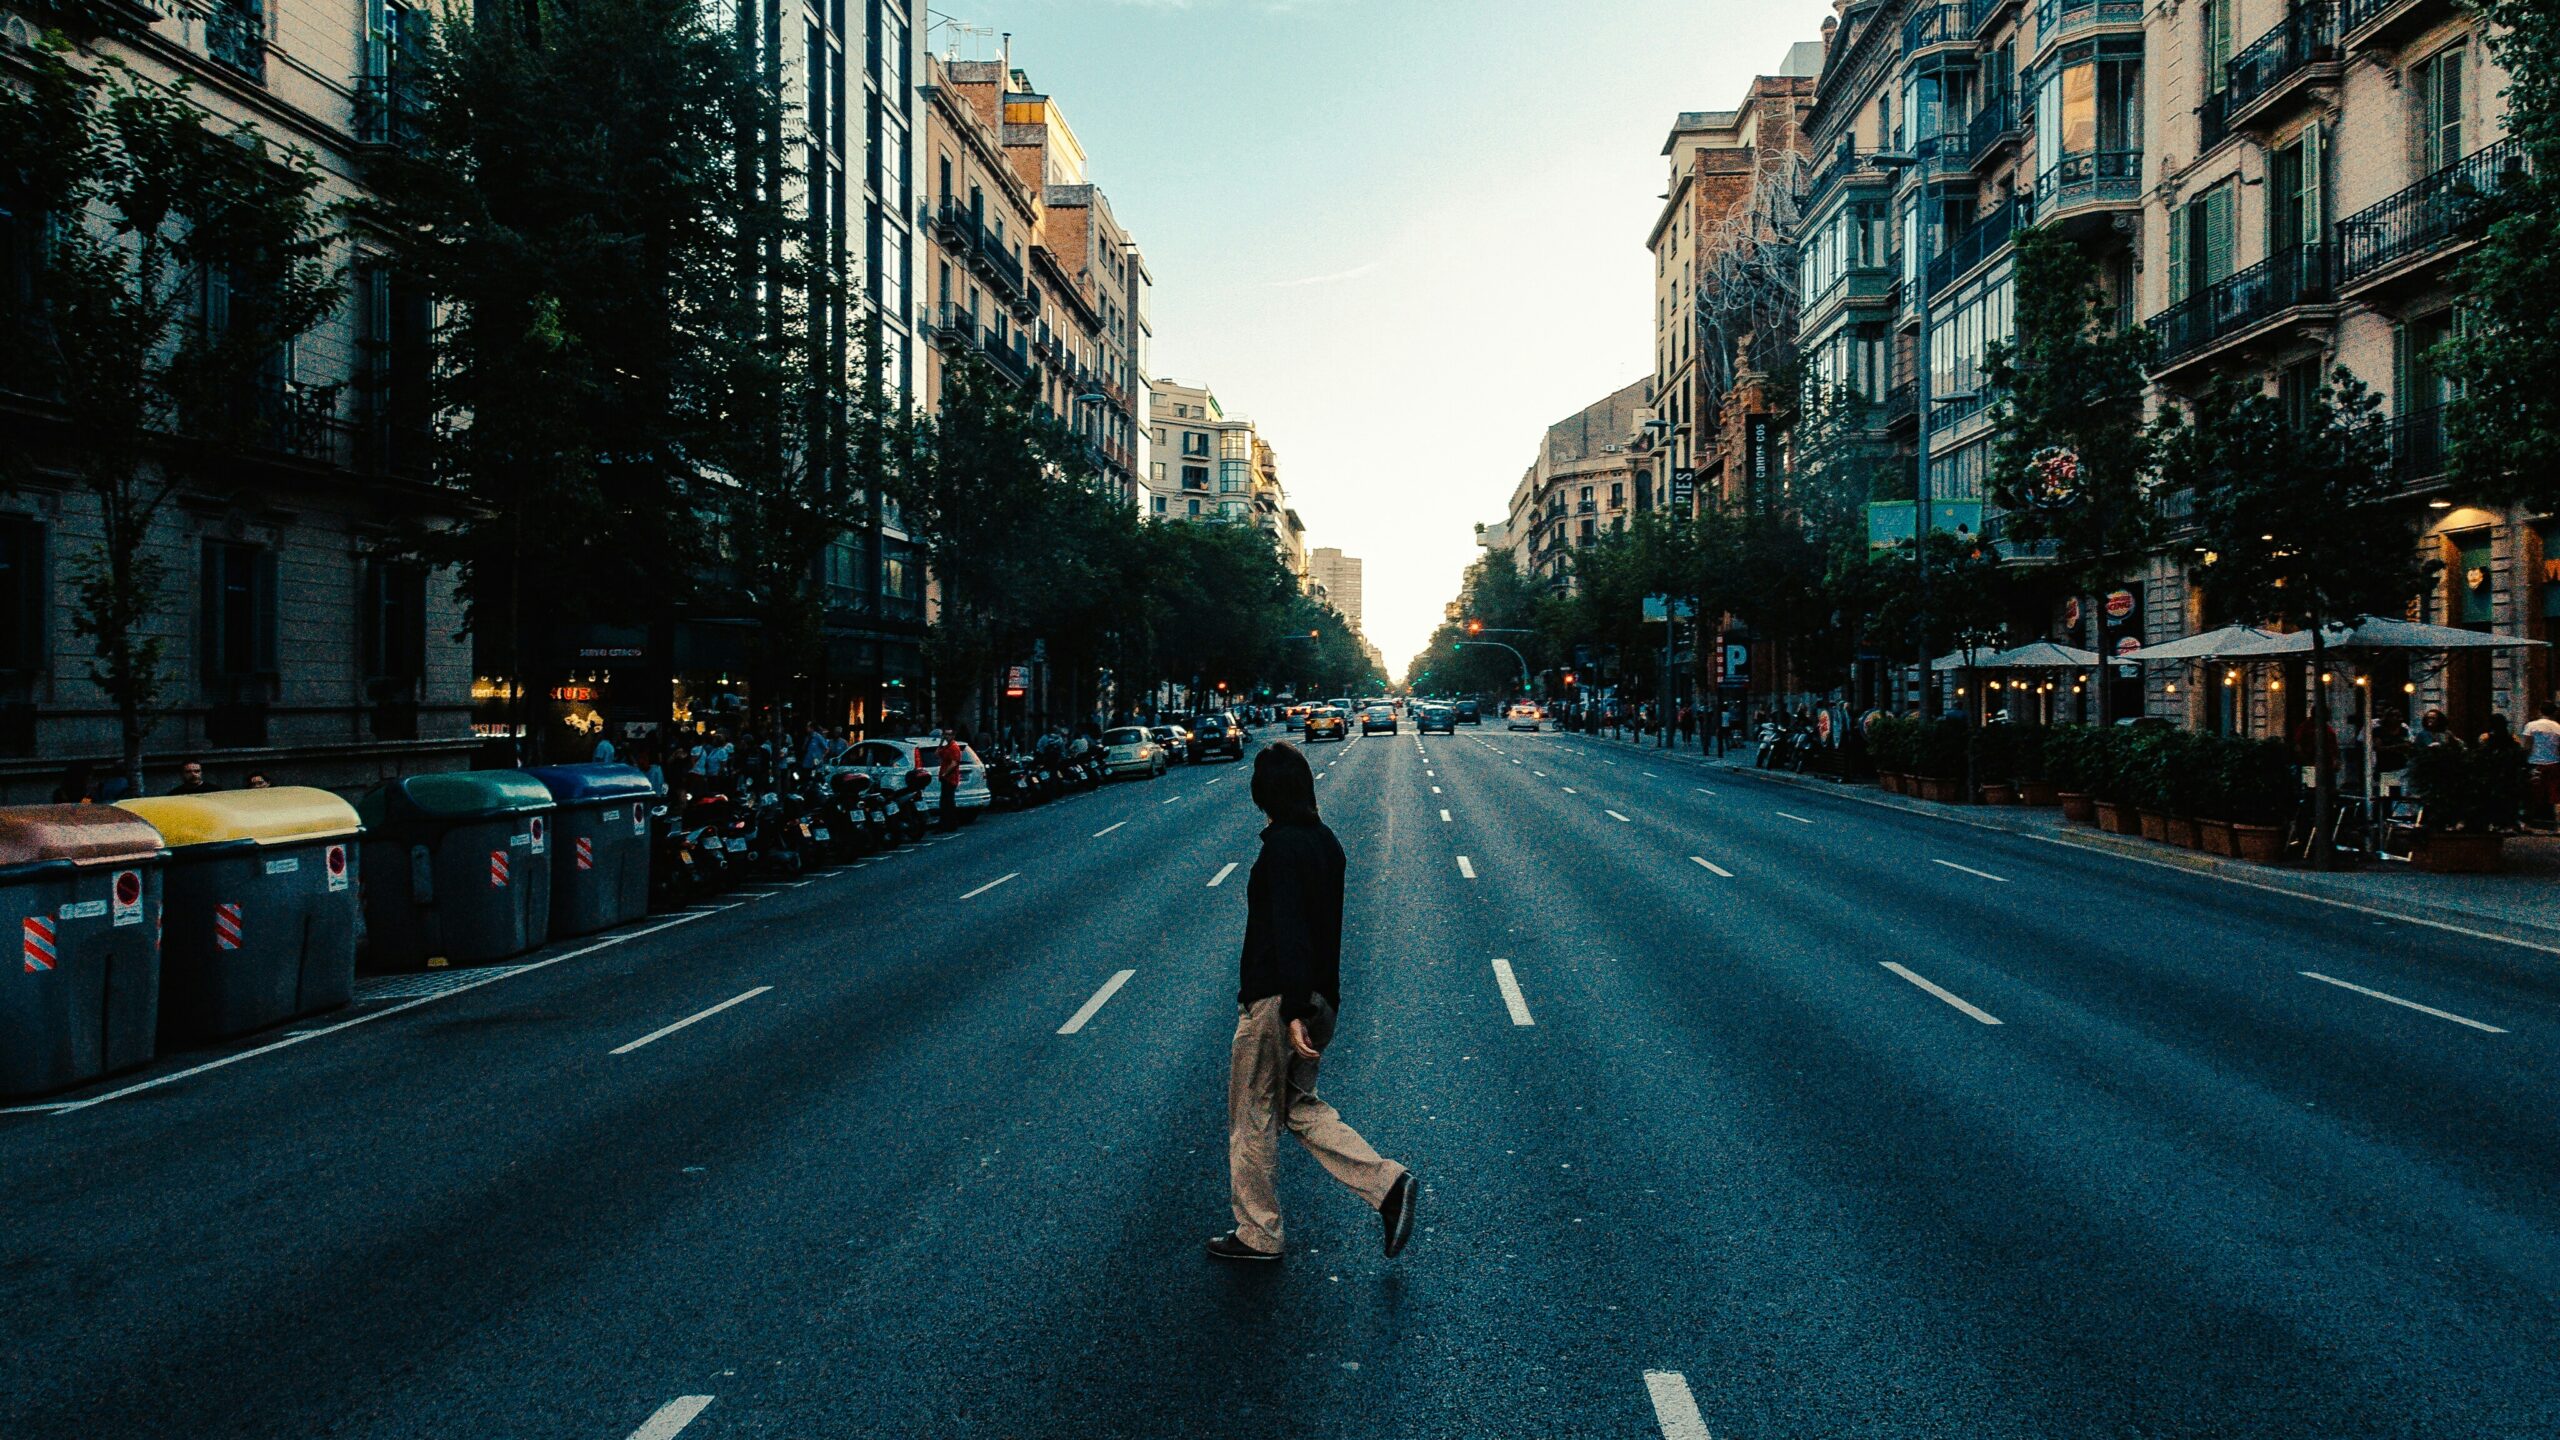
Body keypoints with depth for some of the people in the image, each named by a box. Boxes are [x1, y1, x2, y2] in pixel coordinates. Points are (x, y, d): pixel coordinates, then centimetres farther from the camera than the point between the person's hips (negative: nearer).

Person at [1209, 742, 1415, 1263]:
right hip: (1320, 997, 9)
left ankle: (1258, 1235, 19)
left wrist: (1293, 1013, -24)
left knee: (1252, 1117, 7)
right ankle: (1387, 1183, 9)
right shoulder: (1325, 841, 7)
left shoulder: (1282, 847, -19)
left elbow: (1287, 932, -24)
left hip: (1276, 1002, -9)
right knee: (1299, 1105, 19)